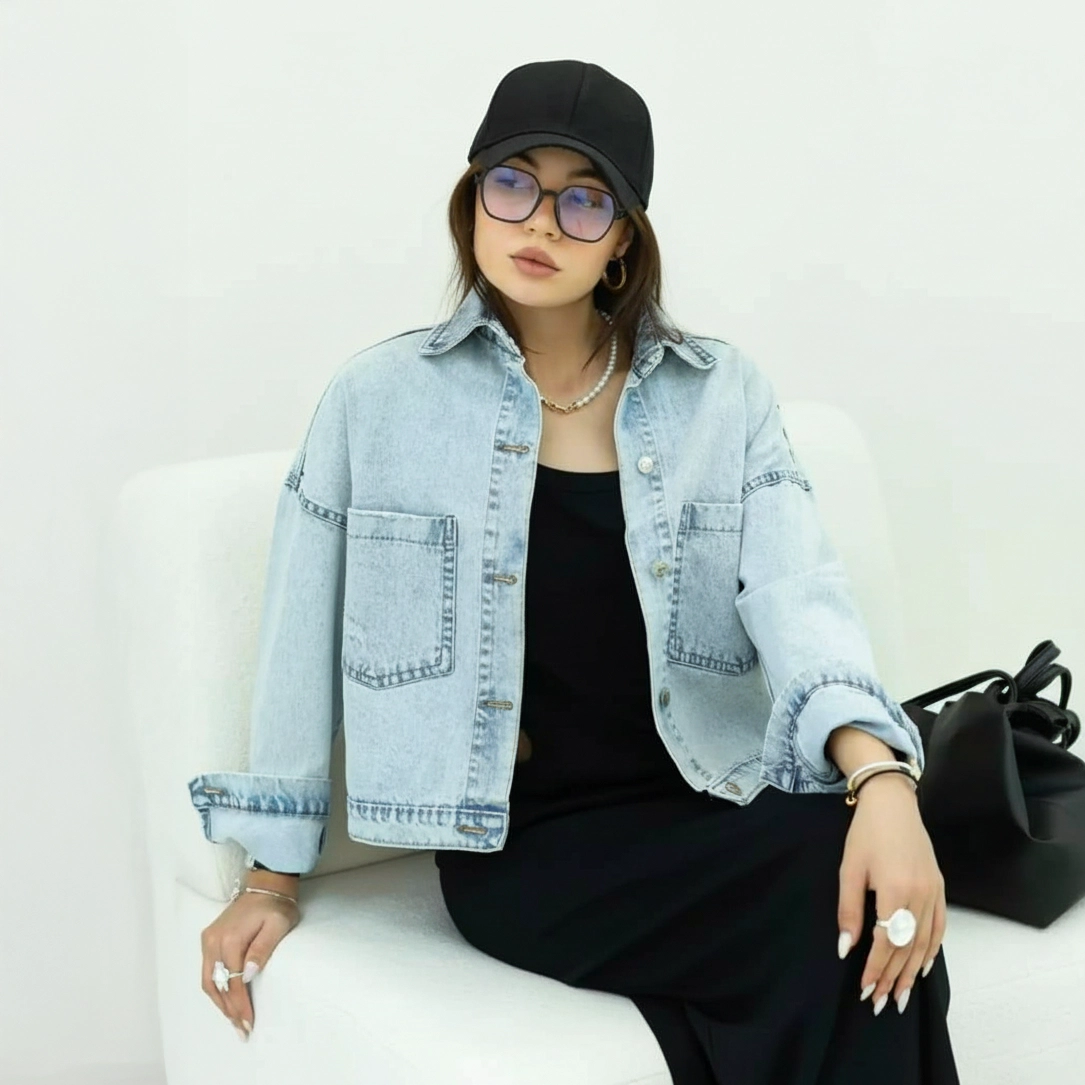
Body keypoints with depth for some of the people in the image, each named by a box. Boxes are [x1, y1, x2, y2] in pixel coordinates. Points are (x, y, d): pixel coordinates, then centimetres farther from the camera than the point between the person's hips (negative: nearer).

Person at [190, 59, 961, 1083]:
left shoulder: (724, 394, 5)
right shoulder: (381, 400, 2)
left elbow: (798, 595, -9)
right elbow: (304, 643, 7)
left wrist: (883, 780, -27)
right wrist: (272, 876, 10)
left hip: (712, 814, 3)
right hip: (522, 845, -2)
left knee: (881, 915, -30)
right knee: (835, 918, -28)